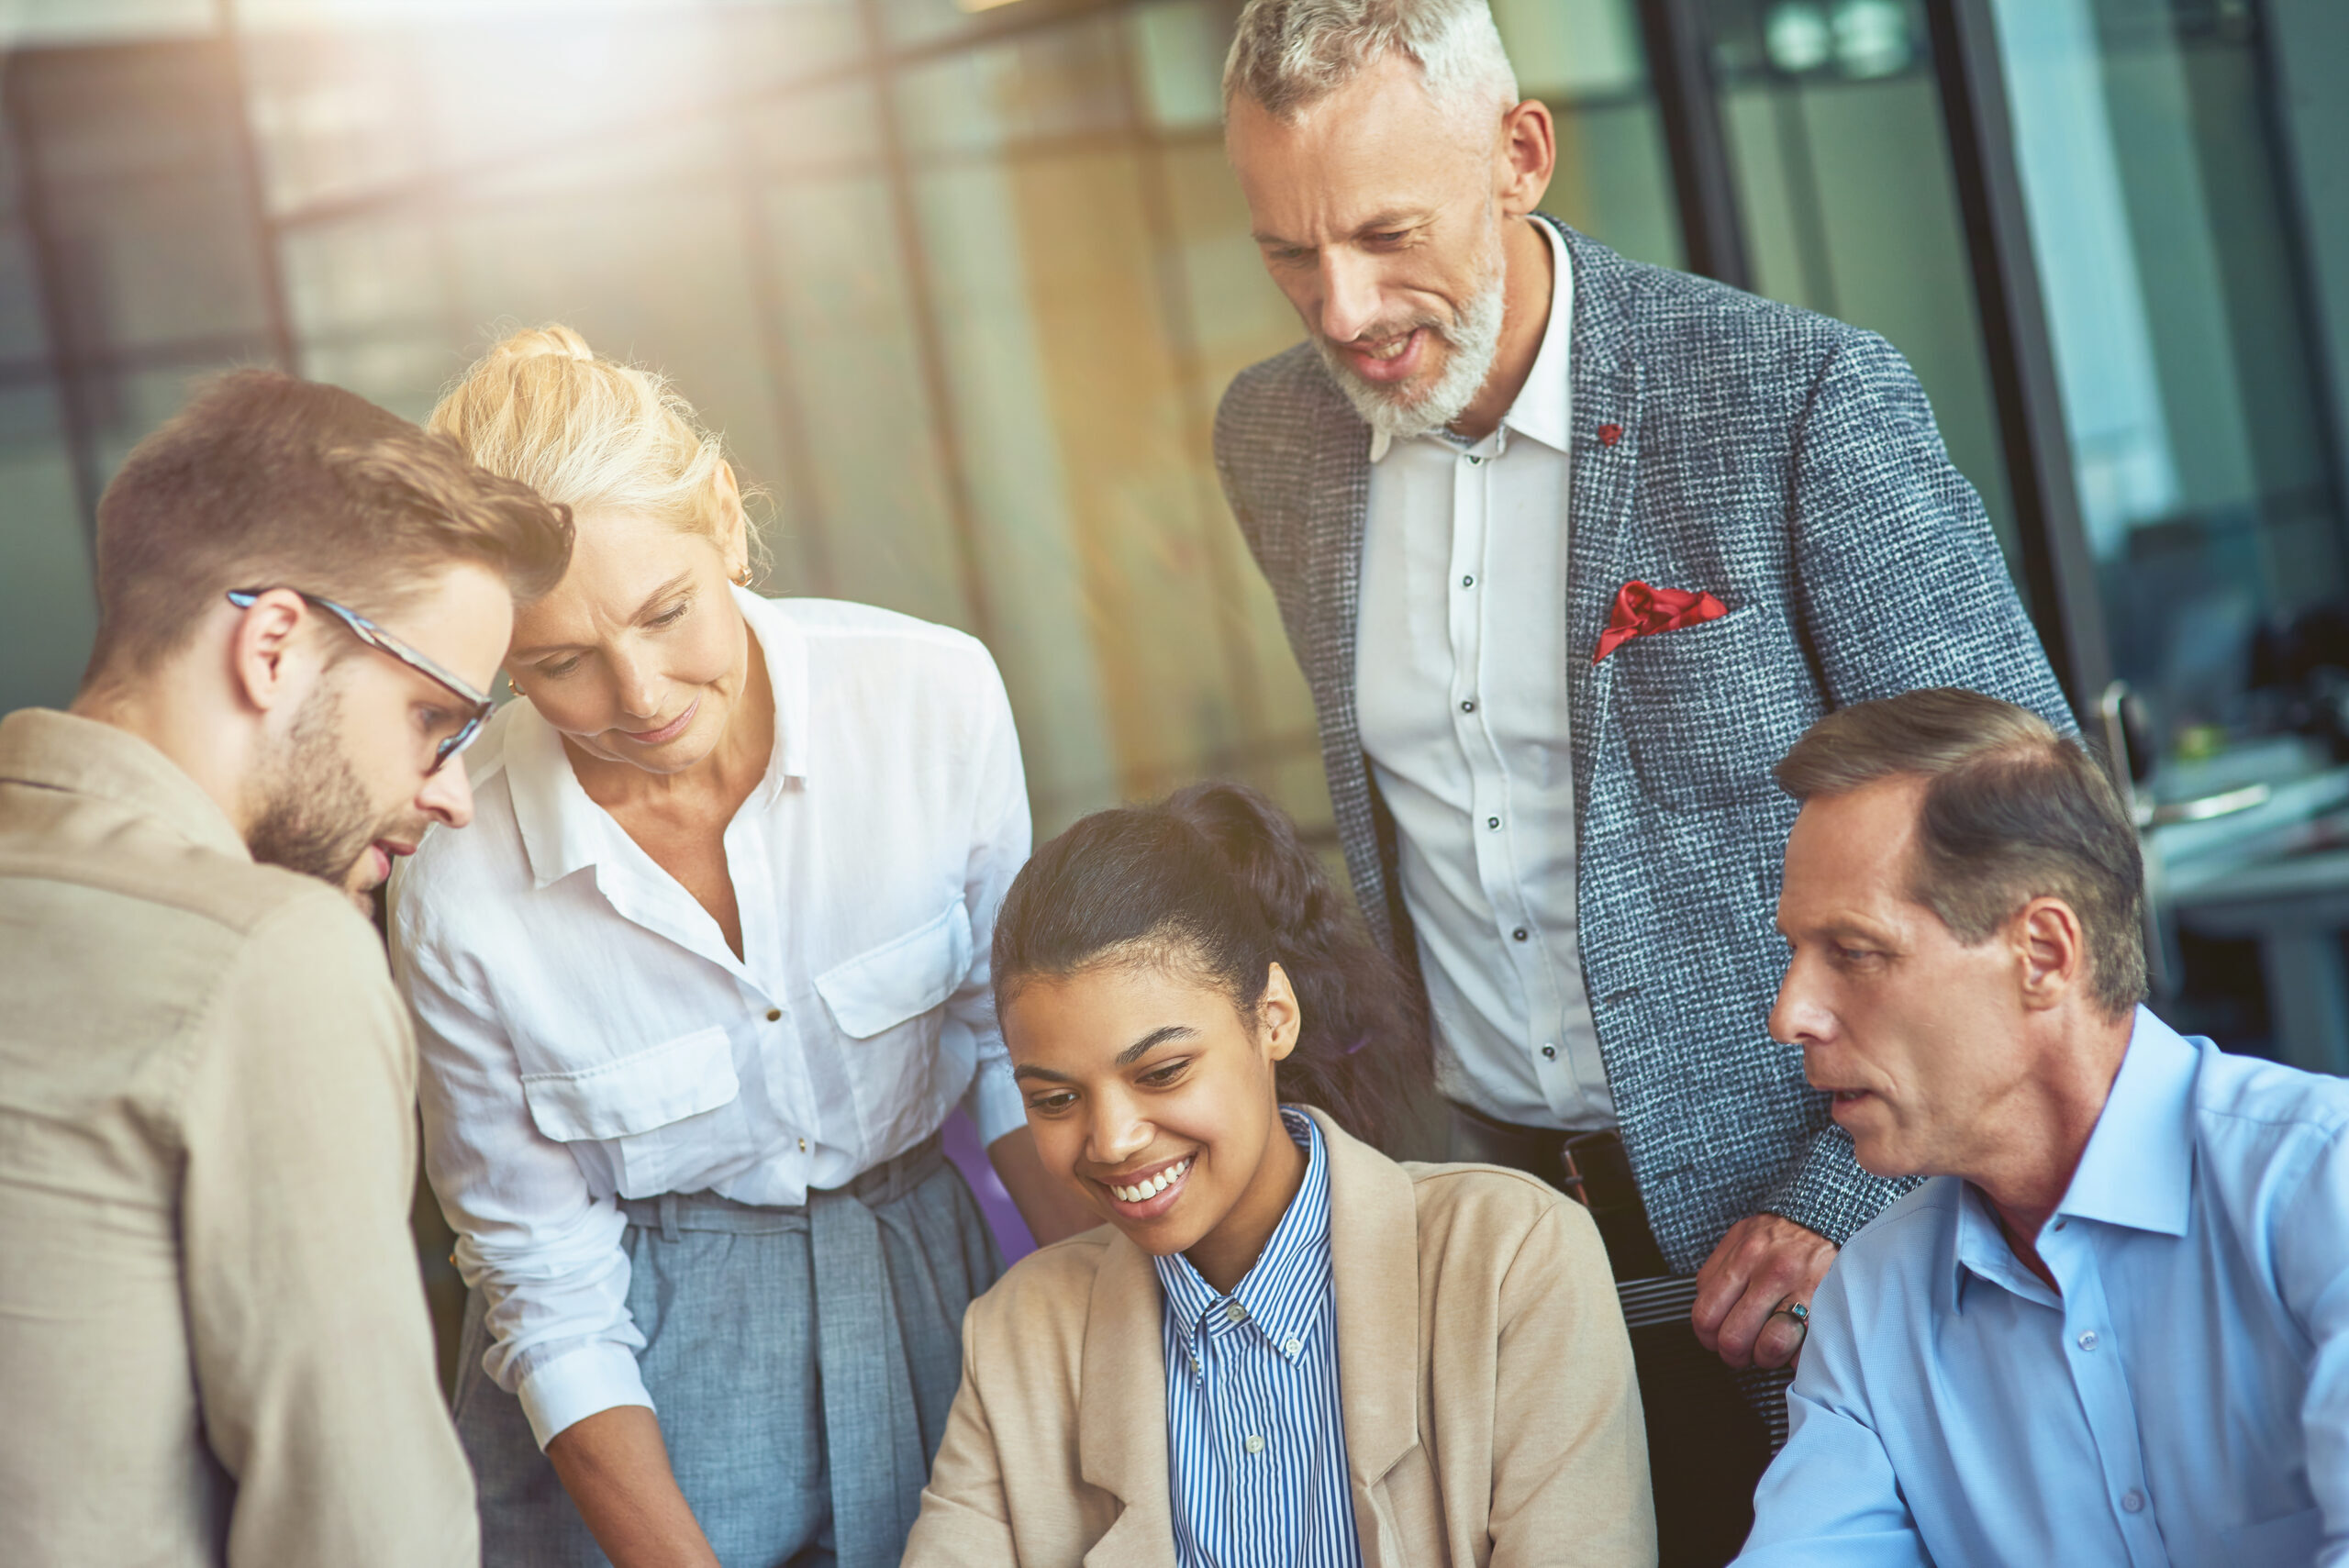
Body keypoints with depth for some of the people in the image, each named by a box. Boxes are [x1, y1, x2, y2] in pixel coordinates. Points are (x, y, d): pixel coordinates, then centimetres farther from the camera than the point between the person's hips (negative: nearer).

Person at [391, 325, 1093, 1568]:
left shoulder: (935, 698, -19)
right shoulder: (460, 893, -22)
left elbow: (1008, 1035, -3)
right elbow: (548, 1292, -13)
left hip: (937, 1279, 2)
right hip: (647, 1369, -2)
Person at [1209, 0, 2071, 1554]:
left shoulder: (1804, 396, -16)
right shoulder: (1274, 442, 2)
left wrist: (1847, 1203, -16)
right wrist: (1422, 1157, 14)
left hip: (1795, 1226, -4)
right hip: (1494, 1234, 4)